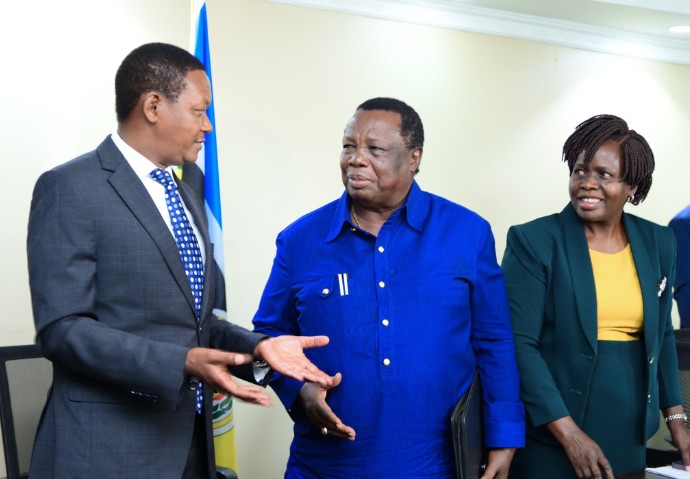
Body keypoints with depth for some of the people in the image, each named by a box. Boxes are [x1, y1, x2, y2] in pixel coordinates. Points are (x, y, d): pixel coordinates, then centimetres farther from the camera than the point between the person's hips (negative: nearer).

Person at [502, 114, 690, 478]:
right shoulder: (534, 241, -10)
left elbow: (661, 335, 14)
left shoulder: (658, 243, 4)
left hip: (628, 436, 5)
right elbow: (519, 344, -14)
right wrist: (568, 432, -18)